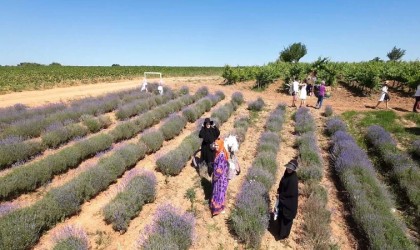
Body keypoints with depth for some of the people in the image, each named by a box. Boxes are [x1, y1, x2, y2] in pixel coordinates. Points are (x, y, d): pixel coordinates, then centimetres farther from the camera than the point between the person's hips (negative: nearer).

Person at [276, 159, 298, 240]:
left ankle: (284, 234, 31)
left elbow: (291, 193, -26)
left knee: (287, 218, 12)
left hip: (289, 202, -8)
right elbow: (281, 183, 10)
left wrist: (280, 195, -15)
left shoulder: (293, 179, -30)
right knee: (281, 216, 24)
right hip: (283, 200, 8)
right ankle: (281, 231, 46)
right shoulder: (286, 173, -5)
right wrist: (278, 192, 0)